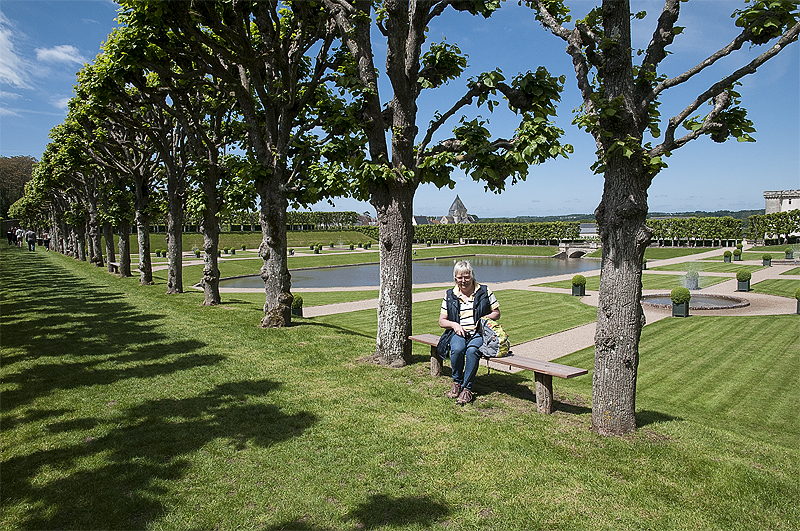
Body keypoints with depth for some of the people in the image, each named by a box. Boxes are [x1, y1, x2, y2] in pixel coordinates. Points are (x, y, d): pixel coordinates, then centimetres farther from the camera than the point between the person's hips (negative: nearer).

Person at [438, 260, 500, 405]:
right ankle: (457, 382, -7)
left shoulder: (484, 291, 6)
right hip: (458, 333, 1)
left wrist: (485, 318, -9)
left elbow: (497, 313, 11)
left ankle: (467, 388, -21)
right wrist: (454, 325, -8)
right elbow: (442, 321, 13)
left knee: (472, 350, -33)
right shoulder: (450, 295, 10)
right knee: (457, 349, -32)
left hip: (479, 333, -1)